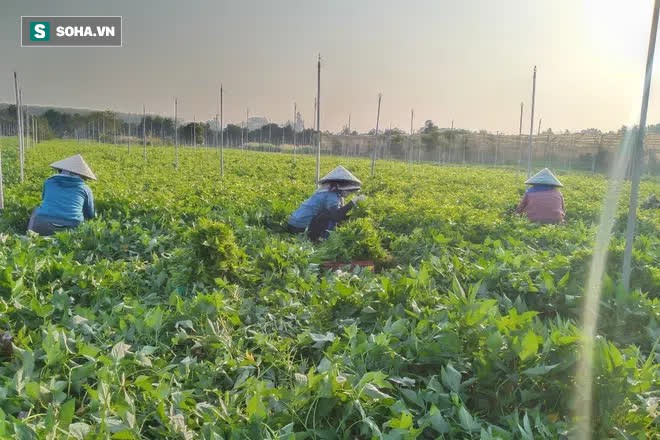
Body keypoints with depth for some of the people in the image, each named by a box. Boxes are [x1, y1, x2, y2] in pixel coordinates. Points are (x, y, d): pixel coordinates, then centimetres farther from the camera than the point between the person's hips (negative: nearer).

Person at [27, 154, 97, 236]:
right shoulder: (85, 189, 12)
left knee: (36, 211, 33)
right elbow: (90, 215, 23)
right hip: (70, 229, -2)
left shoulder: (49, 181, 17)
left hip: (42, 227, 2)